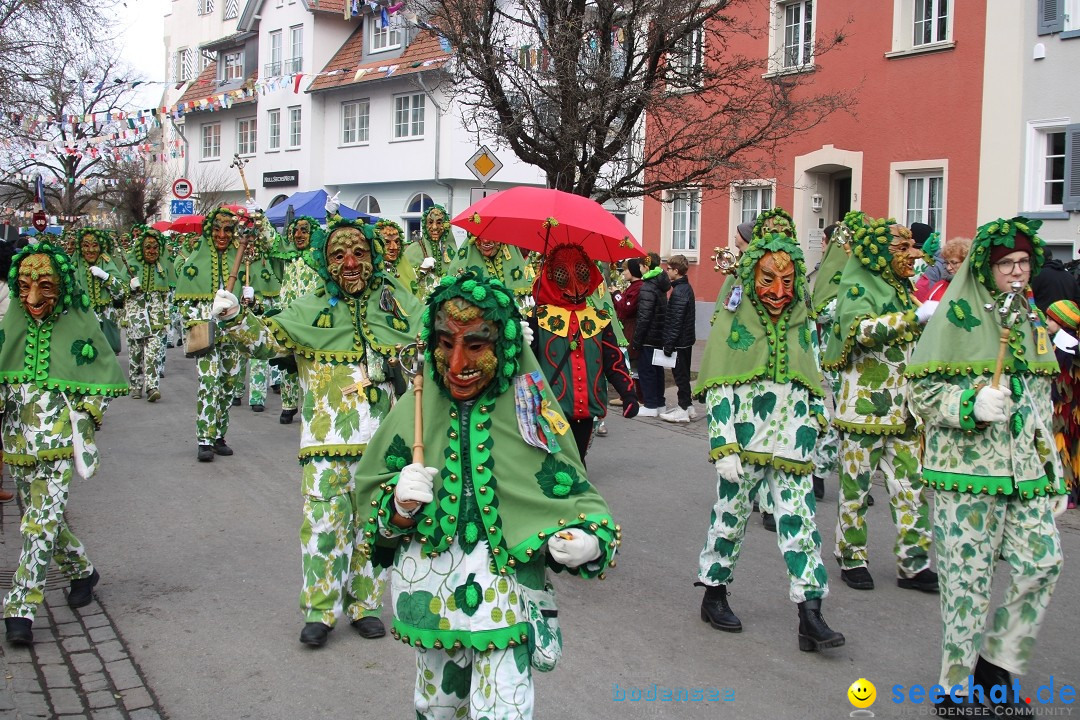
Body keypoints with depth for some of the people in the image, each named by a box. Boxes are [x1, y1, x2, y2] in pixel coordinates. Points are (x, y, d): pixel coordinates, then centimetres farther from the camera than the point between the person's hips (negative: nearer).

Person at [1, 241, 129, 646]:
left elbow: (108, 373, 5)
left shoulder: (80, 324, -7)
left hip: (60, 438, -5)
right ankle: (81, 571, 37)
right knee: (39, 515, 15)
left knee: (42, 519, -10)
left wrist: (87, 412, -2)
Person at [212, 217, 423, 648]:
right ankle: (320, 611, 11)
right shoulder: (310, 309, 6)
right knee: (323, 520, -2)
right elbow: (264, 337, -1)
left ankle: (364, 604, 24)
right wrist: (233, 320, -18)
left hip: (381, 435, 1)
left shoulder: (396, 301, 7)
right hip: (327, 436, -1)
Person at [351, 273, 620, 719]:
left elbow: (571, 496, -4)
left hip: (507, 587, -2)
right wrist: (399, 505, -19)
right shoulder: (415, 410, -4)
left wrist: (589, 541, -24)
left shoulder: (531, 411, -10)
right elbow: (371, 499, 3)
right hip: (431, 588, 3)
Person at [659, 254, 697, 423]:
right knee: (683, 374, 17)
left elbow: (675, 321, -23)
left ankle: (683, 410, 3)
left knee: (680, 375, -3)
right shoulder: (687, 288, 11)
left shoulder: (678, 292, -19)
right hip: (687, 339, 10)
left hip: (679, 341, -10)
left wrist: (669, 344, -21)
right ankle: (688, 406, 24)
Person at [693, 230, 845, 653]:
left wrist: (817, 419, 11)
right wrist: (723, 448, -15)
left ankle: (810, 617, -2)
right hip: (744, 442, -3)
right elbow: (717, 391, -8)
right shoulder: (734, 324, -3)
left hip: (791, 446, 3)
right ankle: (714, 596, 26)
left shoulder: (801, 325, 10)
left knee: (799, 522, -2)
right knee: (731, 516, 8)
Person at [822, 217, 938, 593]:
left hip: (902, 409, 7)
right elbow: (861, 328, -29)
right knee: (856, 483, 2)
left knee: (911, 485, 5)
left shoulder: (901, 289, 16)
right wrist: (916, 317, -32)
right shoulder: (857, 288, -7)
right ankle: (851, 558, 15)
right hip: (864, 404, -7)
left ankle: (913, 563, 12)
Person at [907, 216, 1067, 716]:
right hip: (968, 468, -6)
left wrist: (1053, 473, 19)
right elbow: (922, 391, -7)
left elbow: (1041, 399, 22)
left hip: (1026, 469, 6)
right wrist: (973, 404, -24)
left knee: (1042, 564, -2)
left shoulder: (1032, 319, 16)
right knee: (967, 577, -2)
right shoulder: (957, 314, -4)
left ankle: (997, 663, 19)